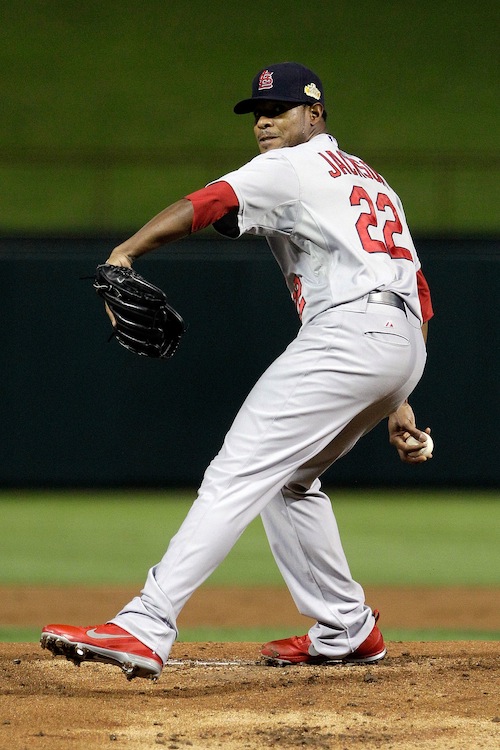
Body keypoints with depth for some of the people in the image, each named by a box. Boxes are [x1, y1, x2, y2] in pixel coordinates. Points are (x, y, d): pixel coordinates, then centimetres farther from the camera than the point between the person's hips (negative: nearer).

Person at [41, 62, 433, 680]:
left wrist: (125, 253, -26)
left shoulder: (292, 167, 5)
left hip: (347, 329, -9)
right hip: (406, 345, 9)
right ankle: (347, 630, 26)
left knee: (238, 475, -18)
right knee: (287, 477, 26)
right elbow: (420, 294, 28)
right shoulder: (370, 179, 31)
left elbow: (205, 204, -14)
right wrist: (397, 401, 27)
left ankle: (145, 629, -30)